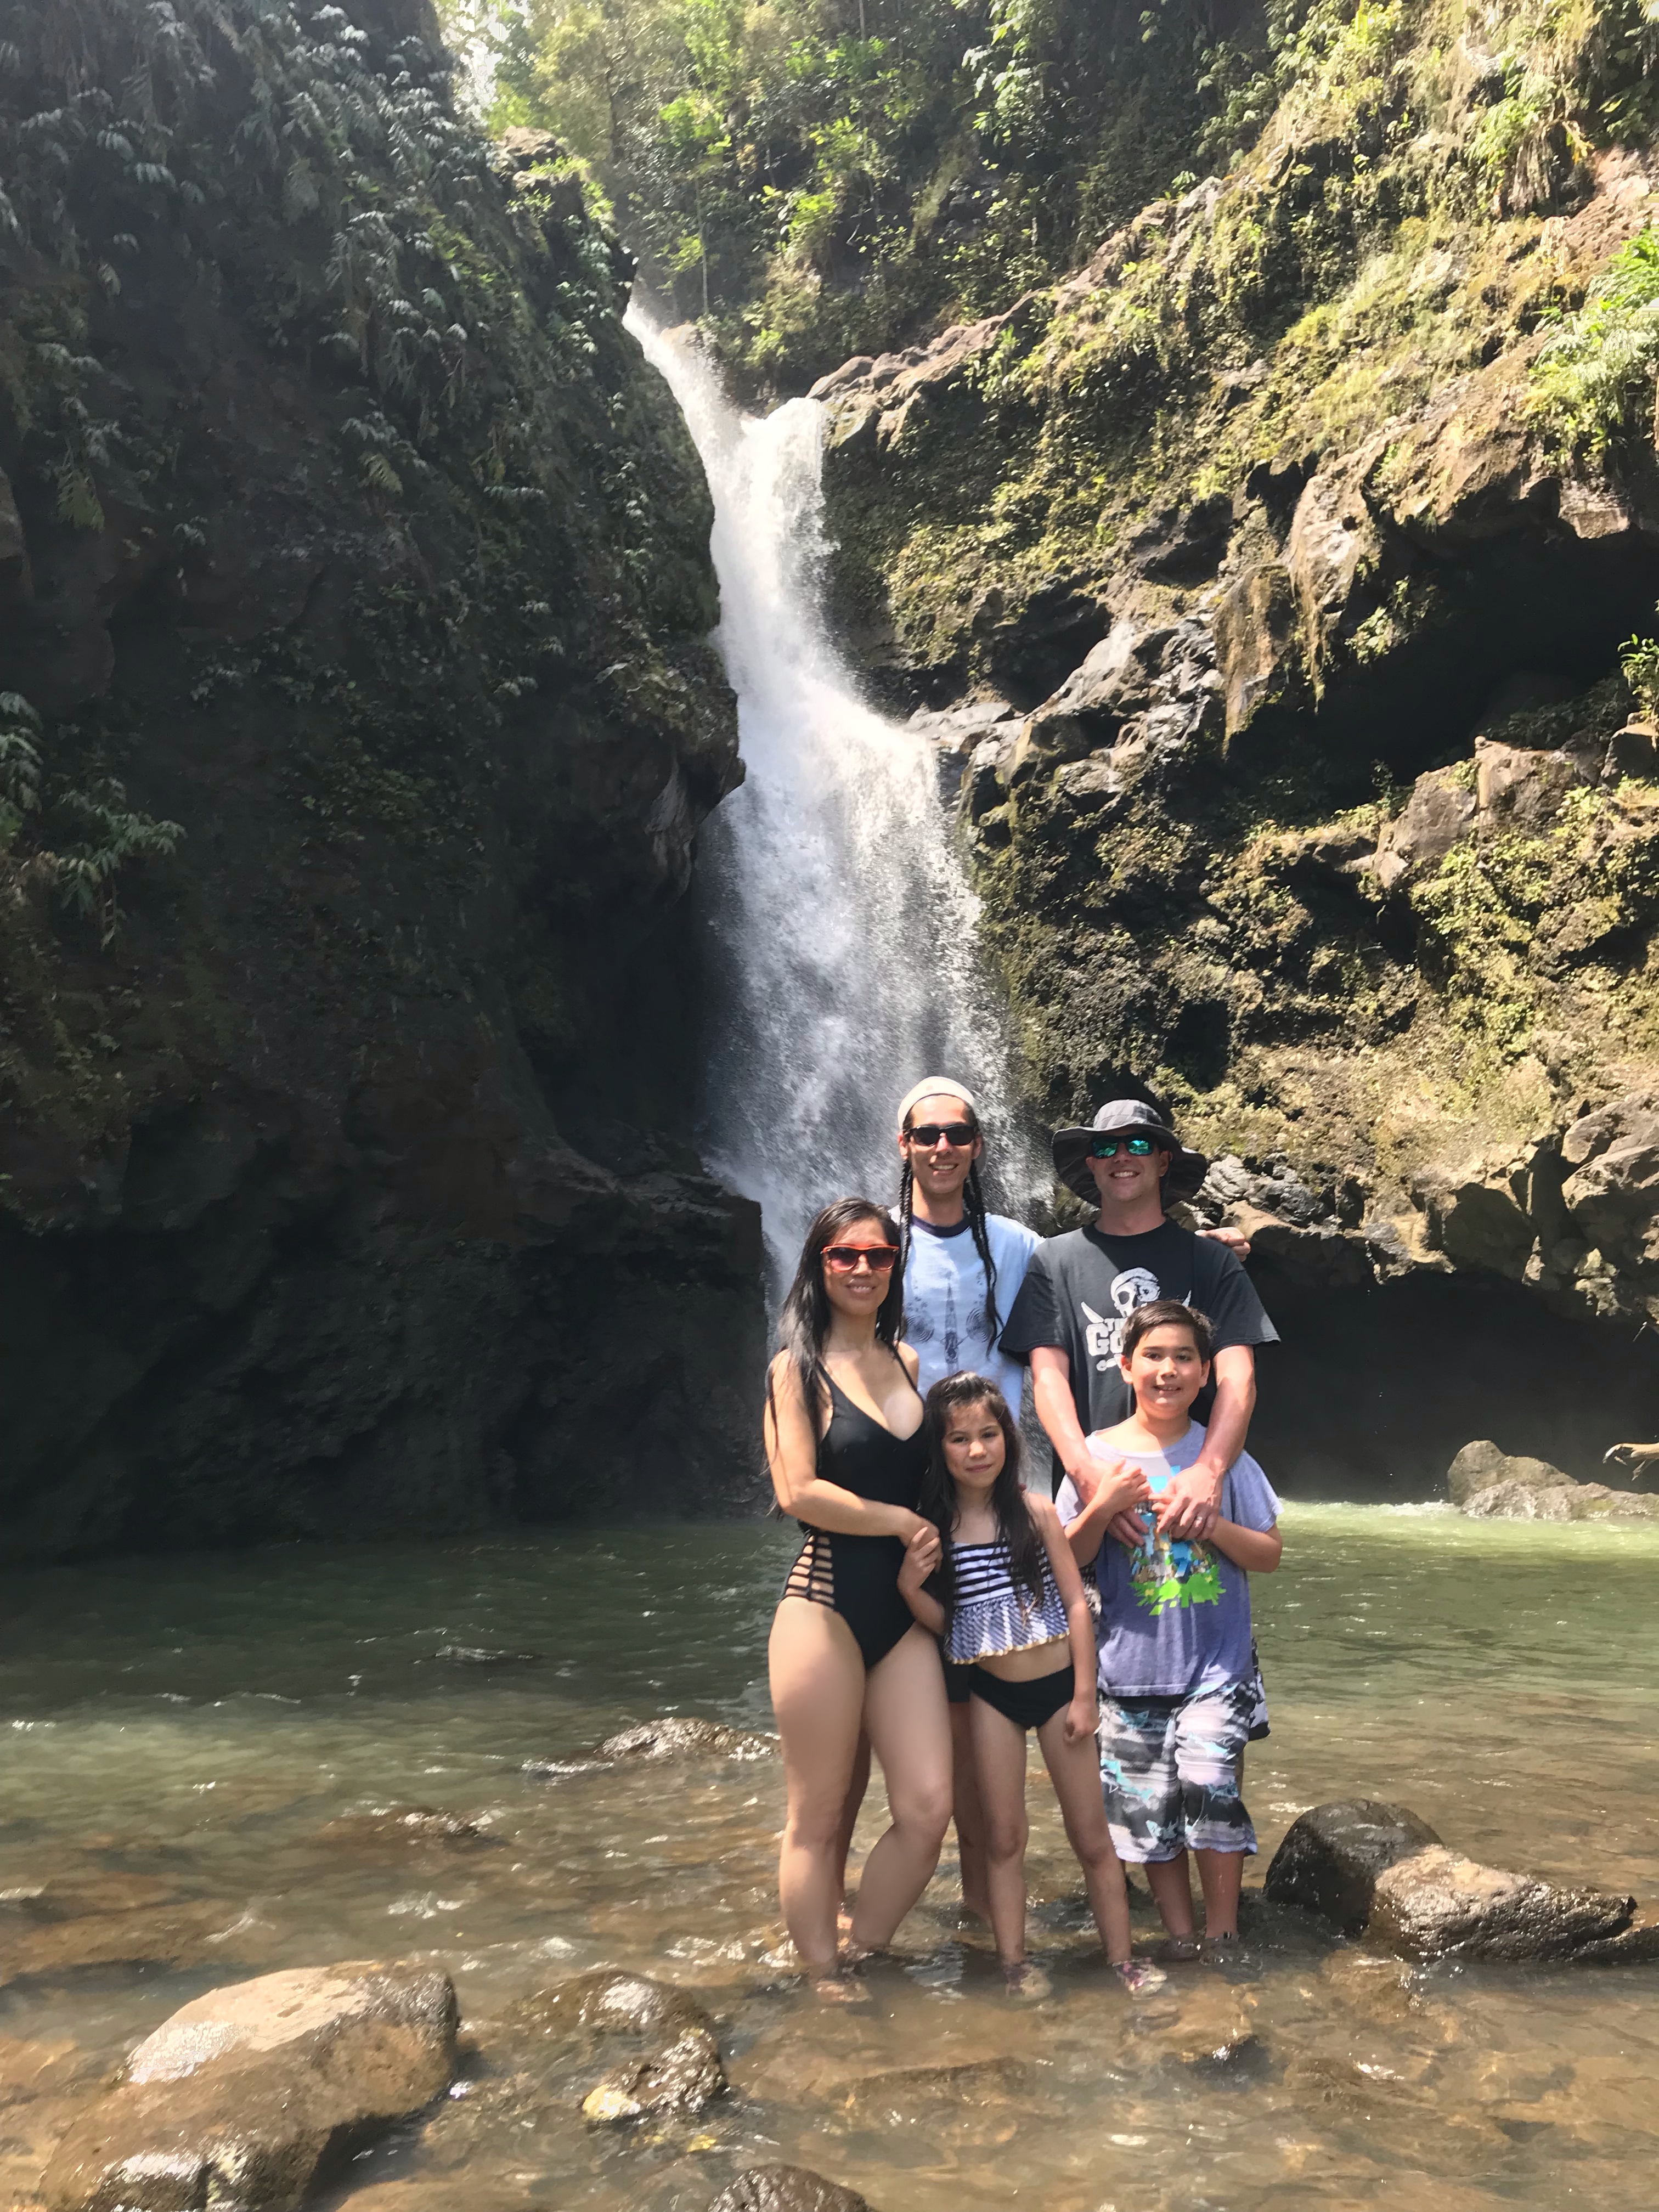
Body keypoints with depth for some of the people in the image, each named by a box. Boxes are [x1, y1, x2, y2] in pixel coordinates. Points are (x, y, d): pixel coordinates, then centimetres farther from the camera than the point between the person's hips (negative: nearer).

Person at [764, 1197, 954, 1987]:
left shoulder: (908, 1361, 14)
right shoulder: (798, 1369, -2)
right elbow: (798, 1491, -11)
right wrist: (899, 1521, -6)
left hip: (903, 1610, 5)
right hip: (826, 1602, -5)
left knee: (927, 1811, 1)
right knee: (819, 1820, 3)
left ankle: (862, 1962, 20)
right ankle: (822, 1988, 18)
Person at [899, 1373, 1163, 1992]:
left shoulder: (1035, 1511, -11)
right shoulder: (933, 1528, -8)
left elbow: (1077, 1603, -6)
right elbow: (943, 1624, 0)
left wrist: (1084, 1697, -7)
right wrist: (910, 1584, -20)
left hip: (1057, 1684, -1)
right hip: (991, 1694, 1)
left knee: (1091, 1835, 10)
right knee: (1003, 1835, 11)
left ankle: (1122, 1959, 24)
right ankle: (1013, 1964, 24)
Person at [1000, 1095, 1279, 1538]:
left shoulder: (1209, 1259, 7)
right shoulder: (1054, 1261, 8)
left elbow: (1237, 1377, -3)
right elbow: (1048, 1377, -2)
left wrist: (1209, 1470, -22)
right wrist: (1088, 1475, -19)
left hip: (1192, 1489, 0)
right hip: (1088, 1490, 0)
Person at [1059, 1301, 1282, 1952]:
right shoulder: (1097, 1455, -1)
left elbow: (1269, 1555, 2)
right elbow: (1067, 1560, 1)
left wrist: (1207, 1521, -14)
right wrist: (1102, 1508, -16)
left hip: (1217, 1663, -1)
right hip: (1131, 1667, 1)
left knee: (1209, 1787, -15)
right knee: (1145, 1808, 7)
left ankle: (1222, 1934, 7)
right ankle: (1181, 1940, 27)